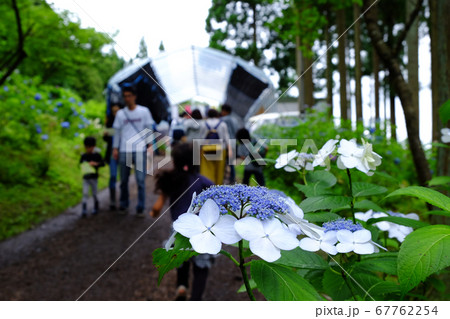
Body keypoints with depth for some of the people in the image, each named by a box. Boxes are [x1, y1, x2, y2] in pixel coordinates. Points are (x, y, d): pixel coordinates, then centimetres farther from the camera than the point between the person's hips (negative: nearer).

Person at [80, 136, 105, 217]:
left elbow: (103, 164, -7)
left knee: (94, 193, 8)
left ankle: (96, 208, 26)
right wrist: (83, 168, -10)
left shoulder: (97, 155, -2)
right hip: (85, 177, 2)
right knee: (85, 193, -6)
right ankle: (84, 210, -7)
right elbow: (80, 164, 12)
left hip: (94, 177, -2)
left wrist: (96, 163, -24)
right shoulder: (83, 156, 6)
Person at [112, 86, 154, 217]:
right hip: (124, 151, 2)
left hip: (140, 150, -2)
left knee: (140, 180, -5)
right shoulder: (120, 113, 9)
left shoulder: (144, 111, 5)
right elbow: (117, 132, 12)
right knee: (123, 180, 8)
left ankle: (140, 208, 3)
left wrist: (150, 143, 0)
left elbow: (149, 129, 8)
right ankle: (123, 205, 22)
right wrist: (115, 148, 7)